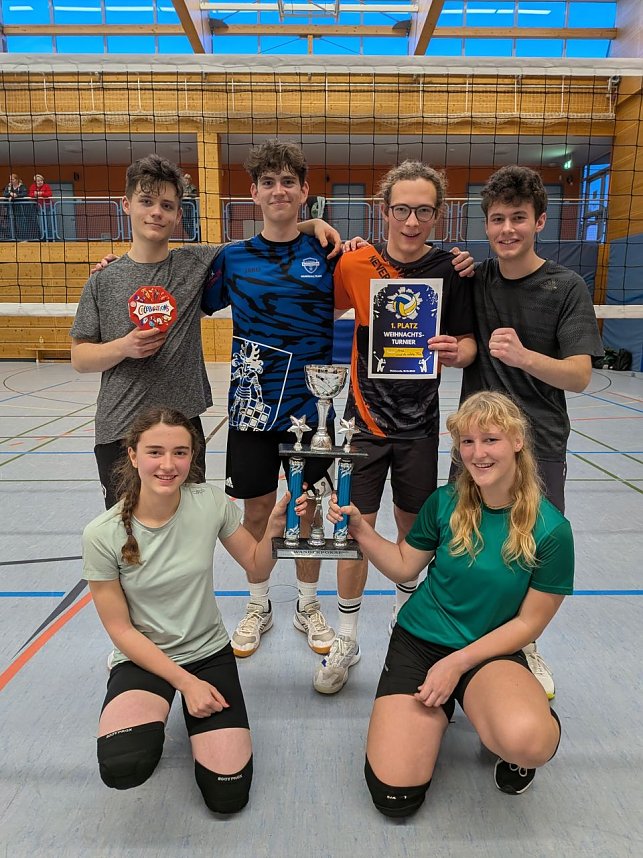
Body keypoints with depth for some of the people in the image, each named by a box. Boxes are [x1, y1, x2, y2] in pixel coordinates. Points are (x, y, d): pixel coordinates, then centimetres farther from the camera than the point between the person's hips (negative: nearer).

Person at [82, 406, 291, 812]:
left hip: (209, 652, 1)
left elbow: (256, 564, -1)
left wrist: (273, 529, -23)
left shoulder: (212, 502, -15)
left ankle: (196, 717, 22)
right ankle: (150, 716, 7)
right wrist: (185, 681, -13)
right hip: (144, 657, -1)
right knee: (123, 767, -29)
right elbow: (120, 629, -11)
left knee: (228, 795, -6)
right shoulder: (102, 535, -19)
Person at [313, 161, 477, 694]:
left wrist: (457, 351, -21)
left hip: (420, 423, 1)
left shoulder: (451, 269, -4)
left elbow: (468, 340, -1)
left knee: (413, 524, 15)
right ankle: (346, 638, 20)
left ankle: (406, 609, 41)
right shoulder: (357, 263, -4)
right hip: (366, 417, -1)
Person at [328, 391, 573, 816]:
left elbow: (529, 622, -6)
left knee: (524, 740, -36)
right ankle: (436, 712, 19)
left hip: (491, 651, -1)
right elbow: (404, 566, 4)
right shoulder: (445, 502, -8)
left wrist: (458, 662, -13)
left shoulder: (551, 529, -14)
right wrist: (360, 528, -12)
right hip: (418, 640, 2)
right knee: (393, 794, -10)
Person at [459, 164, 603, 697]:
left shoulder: (567, 288, -6)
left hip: (539, 445, -2)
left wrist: (524, 356, -35)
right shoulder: (472, 278, 3)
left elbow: (579, 376, -16)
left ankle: (527, 646, 33)